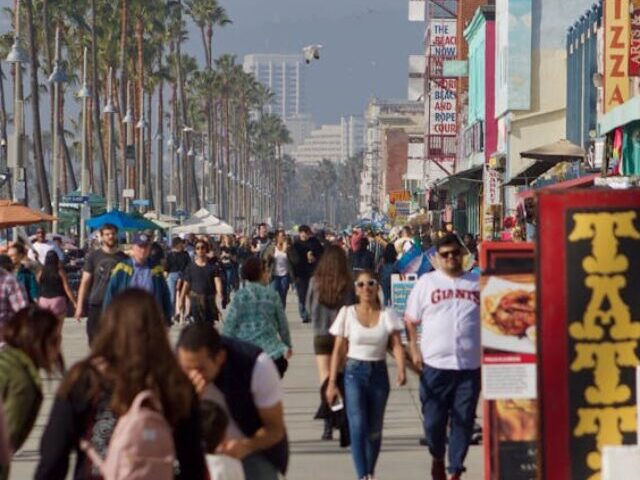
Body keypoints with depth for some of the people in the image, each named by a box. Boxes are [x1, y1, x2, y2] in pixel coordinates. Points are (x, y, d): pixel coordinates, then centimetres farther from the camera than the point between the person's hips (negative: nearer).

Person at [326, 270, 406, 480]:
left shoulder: (387, 315, 2)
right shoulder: (347, 313, 0)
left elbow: (397, 345, -7)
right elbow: (339, 351, 2)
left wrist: (401, 369, -26)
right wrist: (332, 382, -2)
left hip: (378, 373, 2)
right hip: (354, 372, -2)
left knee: (374, 430, 10)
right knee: (358, 425, -16)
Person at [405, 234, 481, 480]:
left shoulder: (479, 284, 8)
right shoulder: (427, 282, 6)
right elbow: (410, 319, 9)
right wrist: (413, 349, -2)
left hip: (470, 366, 1)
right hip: (435, 364, -1)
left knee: (463, 422, 2)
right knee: (433, 420, 4)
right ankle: (437, 458, 30)